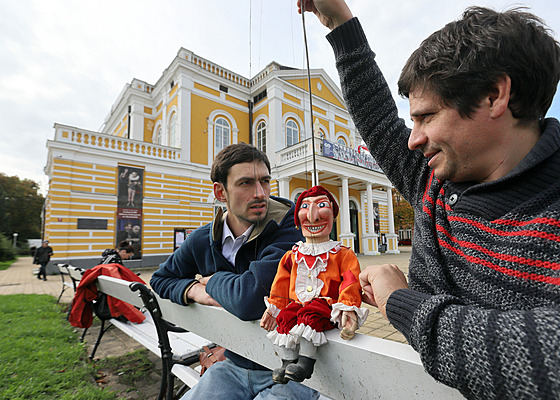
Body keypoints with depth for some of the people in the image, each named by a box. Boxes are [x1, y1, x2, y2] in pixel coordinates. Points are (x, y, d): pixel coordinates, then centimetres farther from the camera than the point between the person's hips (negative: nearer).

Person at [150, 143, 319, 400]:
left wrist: (213, 280, -12)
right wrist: (193, 290, -8)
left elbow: (248, 301, -33)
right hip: (234, 366, 4)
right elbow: (160, 279, 14)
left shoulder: (289, 227, -21)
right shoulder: (202, 241, -3)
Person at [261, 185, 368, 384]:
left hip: (325, 305, -4)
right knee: (284, 318, -21)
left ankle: (305, 362, -22)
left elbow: (351, 282, -5)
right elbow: (281, 283, 18)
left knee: (310, 316, -31)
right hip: (298, 303, 4)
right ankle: (288, 362, -7)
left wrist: (348, 308, -16)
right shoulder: (292, 255, 13)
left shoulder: (342, 254, 3)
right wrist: (273, 307, 16)